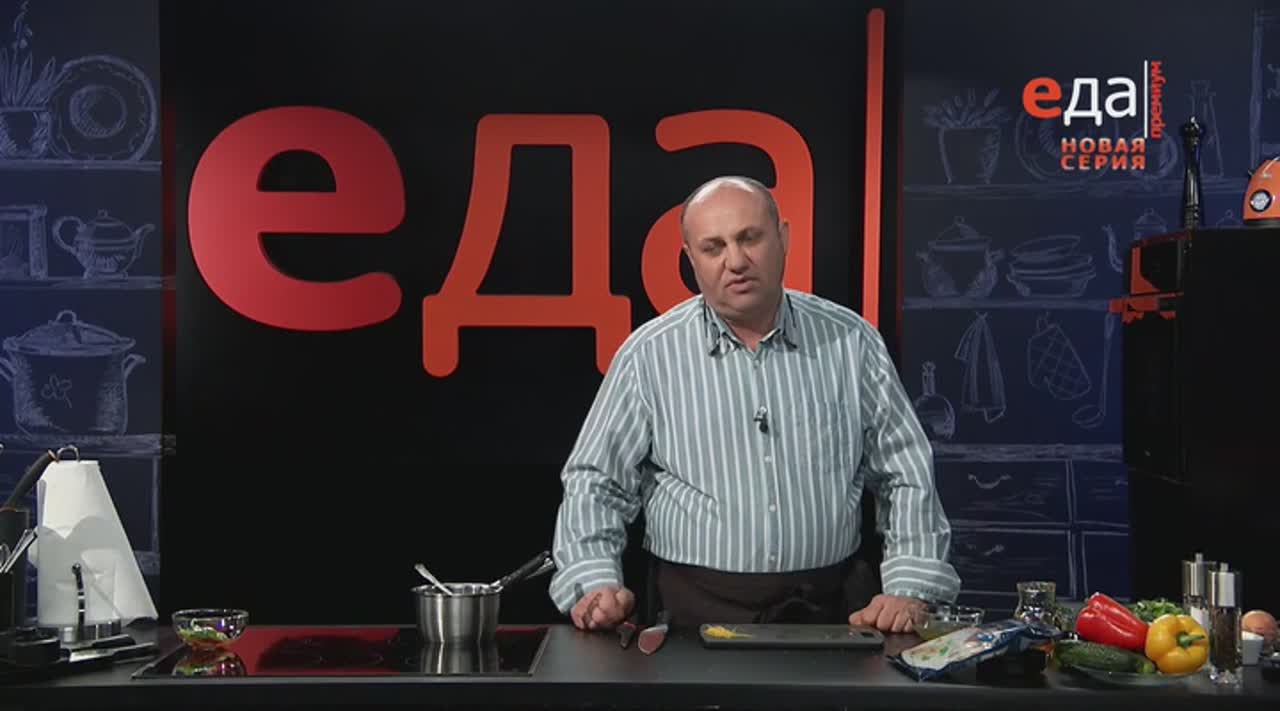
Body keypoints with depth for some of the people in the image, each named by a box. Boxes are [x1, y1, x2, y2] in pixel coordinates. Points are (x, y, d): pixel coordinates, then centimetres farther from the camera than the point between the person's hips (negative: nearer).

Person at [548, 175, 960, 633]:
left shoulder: (850, 342, 5)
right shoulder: (649, 355, 0)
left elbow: (905, 476, 9)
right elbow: (595, 482, 4)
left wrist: (910, 590, -2)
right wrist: (596, 581, -11)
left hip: (825, 611, 2)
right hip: (696, 612, -2)